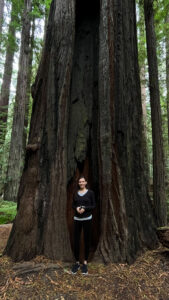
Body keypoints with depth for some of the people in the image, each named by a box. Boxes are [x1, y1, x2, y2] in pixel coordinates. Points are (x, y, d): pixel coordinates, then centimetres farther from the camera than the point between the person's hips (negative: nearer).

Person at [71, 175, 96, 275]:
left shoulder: (90, 192, -4)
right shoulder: (76, 193, 6)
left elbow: (93, 205, -3)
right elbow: (73, 205, 10)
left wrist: (85, 208, -18)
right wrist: (76, 208, -12)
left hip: (87, 219, -2)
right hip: (77, 219, 3)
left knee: (87, 240, 7)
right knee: (76, 241, 4)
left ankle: (85, 263, 22)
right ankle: (77, 263, 21)